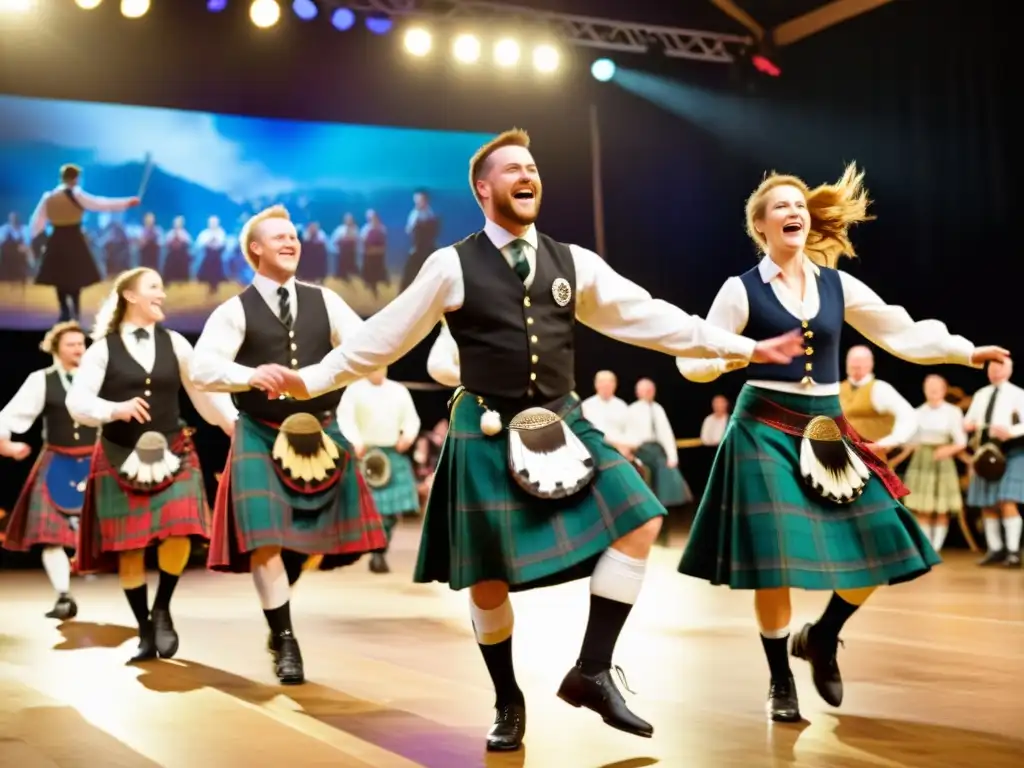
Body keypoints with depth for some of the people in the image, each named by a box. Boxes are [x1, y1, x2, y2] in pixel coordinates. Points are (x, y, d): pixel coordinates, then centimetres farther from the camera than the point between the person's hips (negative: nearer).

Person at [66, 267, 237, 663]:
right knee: (128, 549, 1)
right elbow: (77, 402, -9)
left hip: (172, 454, 1)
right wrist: (115, 410, -26)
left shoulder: (175, 343, 6)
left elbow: (205, 392, 4)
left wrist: (237, 426, -6)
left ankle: (162, 609, 11)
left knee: (178, 538, -15)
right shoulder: (103, 348, -2)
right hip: (121, 459, -1)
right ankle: (145, 629, 18)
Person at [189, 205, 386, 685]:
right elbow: (202, 368, -13)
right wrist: (250, 375, -31)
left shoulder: (324, 301, 8)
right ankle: (285, 640, 3)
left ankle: (279, 593, 39)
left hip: (321, 434, 4)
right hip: (262, 438, -3)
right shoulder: (235, 311, -3)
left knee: (317, 536, 10)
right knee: (266, 538, -9)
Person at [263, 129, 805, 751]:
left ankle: (592, 671, -2)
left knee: (641, 520, -12)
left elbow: (649, 317, 8)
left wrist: (743, 348, 5)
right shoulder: (453, 266, -2)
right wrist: (313, 380, -1)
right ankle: (509, 700, 26)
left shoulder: (573, 263, 7)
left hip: (561, 422, 3)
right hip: (488, 432, -3)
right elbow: (386, 335, 3)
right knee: (488, 580, 2)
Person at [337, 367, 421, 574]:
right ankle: (376, 553, 0)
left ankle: (380, 553, 18)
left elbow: (411, 417, 12)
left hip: (394, 454, 4)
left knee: (393, 508, 3)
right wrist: (355, 442, -28)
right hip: (366, 454, -4)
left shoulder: (400, 390, 11)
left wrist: (409, 435, -10)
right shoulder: (355, 389, -1)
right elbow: (344, 417, -13)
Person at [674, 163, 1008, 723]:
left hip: (826, 428, 4)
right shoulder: (742, 290, -2)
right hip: (765, 430, -4)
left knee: (879, 546, -2)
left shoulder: (837, 286, 8)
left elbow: (901, 333, 12)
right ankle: (780, 680, 9)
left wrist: (968, 352, 7)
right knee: (775, 558, -10)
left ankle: (822, 638, 22)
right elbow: (697, 360, -4)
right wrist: (724, 357, -27)